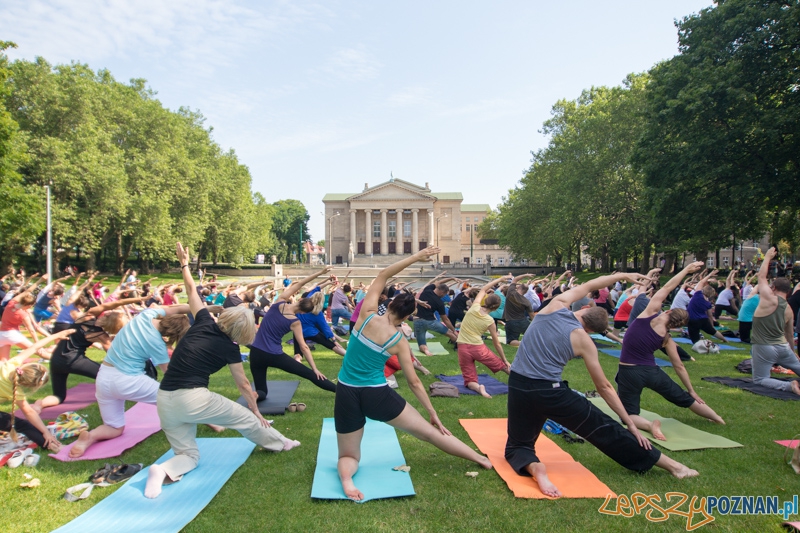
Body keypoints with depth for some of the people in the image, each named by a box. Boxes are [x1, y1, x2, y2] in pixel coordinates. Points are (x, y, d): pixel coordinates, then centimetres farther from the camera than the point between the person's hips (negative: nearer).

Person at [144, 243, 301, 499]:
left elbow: (192, 292, 19)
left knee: (188, 454, 18)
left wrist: (184, 264, 34)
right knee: (246, 418, 18)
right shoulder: (229, 347, -3)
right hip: (194, 398, -5)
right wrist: (256, 410, 21)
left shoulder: (204, 322, 6)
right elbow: (243, 384, 7)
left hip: (165, 401, 5)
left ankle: (164, 470, -13)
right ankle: (281, 443, 35)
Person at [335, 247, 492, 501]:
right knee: (429, 431, 13)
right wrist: (432, 412, 11)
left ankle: (346, 475, -19)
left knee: (349, 456, 17)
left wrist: (415, 257, -1)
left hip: (346, 394, 1)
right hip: (377, 395, -1)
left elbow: (382, 275, 0)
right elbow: (413, 381, 0)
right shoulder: (400, 343, -6)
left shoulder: (367, 316, -7)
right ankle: (480, 459, 21)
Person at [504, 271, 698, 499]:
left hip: (518, 387, 2)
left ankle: (533, 466, -18)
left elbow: (587, 286, 23)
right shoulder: (584, 341, 1)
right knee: (605, 429, 13)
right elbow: (604, 387, 7)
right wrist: (630, 423, 18)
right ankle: (669, 464, 23)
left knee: (517, 445, 16)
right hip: (551, 392, -2)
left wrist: (622, 276, 31)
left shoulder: (556, 305, 3)